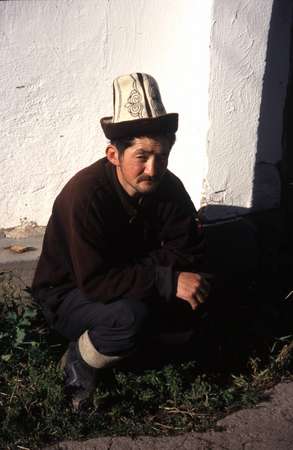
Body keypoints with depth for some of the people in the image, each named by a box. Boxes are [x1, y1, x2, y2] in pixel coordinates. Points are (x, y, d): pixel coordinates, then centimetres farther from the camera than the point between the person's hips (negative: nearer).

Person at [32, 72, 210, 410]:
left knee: (194, 283, -16)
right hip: (68, 296, -6)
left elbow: (189, 252, -13)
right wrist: (167, 279, -36)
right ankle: (78, 361, -4)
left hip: (125, 285, 6)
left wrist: (140, 269, -28)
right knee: (129, 316, -35)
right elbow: (94, 283, -34)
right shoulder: (85, 195, -32)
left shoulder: (167, 186, -14)